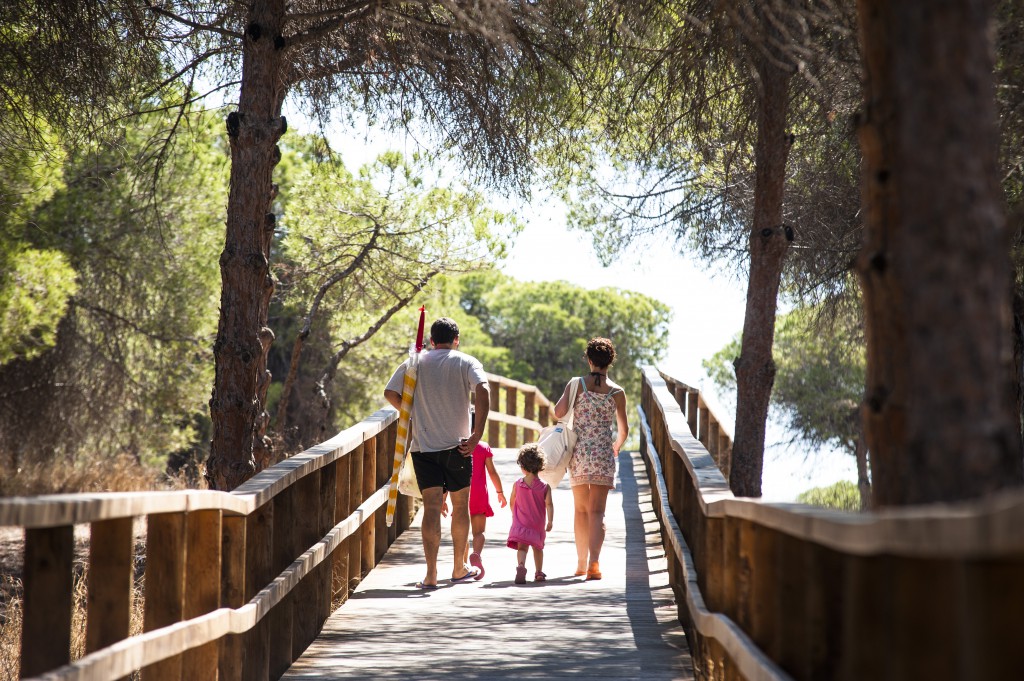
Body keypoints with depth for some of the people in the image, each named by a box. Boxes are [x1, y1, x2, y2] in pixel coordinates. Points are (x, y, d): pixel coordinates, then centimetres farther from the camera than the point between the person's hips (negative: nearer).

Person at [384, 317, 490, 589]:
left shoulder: (415, 363, 6)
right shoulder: (466, 362, 1)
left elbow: (390, 393, -2)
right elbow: (482, 390, -16)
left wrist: (411, 413, 13)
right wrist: (477, 433, -16)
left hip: (422, 446, 1)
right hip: (457, 445, -1)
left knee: (431, 507, -2)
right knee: (460, 505, 15)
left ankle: (431, 574, -11)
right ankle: (459, 569, 25)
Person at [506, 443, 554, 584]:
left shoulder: (517, 484, -3)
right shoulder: (545, 487, -6)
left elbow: (511, 503, 8)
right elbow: (548, 504, -15)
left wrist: (515, 515, 26)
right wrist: (550, 521, -17)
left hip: (520, 523, -1)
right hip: (538, 524, 1)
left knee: (522, 548, -10)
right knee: (538, 548, 21)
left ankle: (521, 565, -38)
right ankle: (539, 573, 29)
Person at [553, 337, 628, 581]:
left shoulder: (576, 384, -1)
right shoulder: (617, 392, 1)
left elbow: (559, 412, -11)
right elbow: (623, 429, 8)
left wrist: (566, 395, 11)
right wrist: (617, 446, 29)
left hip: (578, 452, 1)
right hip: (603, 454, -1)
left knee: (580, 509, 14)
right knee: (596, 511, -2)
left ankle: (582, 563, 22)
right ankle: (594, 562, -18)